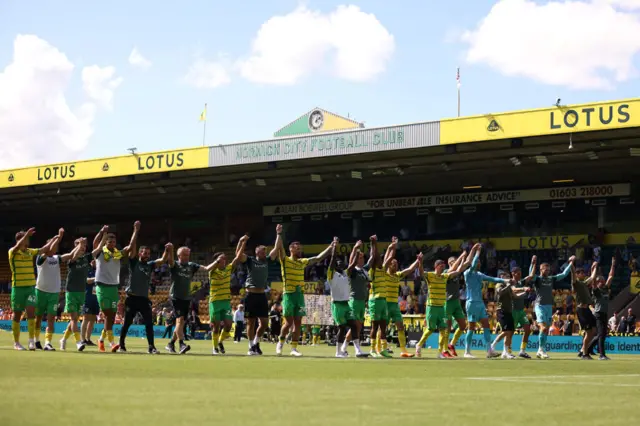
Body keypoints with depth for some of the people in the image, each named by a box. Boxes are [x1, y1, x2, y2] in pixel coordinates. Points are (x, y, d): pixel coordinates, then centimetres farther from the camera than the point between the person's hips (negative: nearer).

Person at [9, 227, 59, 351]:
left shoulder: (30, 252, 10)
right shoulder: (13, 252, -6)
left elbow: (44, 249, 17)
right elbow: (18, 246, -27)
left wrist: (55, 238, 11)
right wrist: (27, 234, -38)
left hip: (31, 286, 4)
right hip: (18, 287, -3)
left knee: (31, 312, -10)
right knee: (17, 315, 4)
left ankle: (32, 340, -10)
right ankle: (16, 343, 12)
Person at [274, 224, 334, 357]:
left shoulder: (303, 262, 13)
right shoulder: (285, 260, -3)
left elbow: (318, 258, 18)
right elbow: (279, 248, -18)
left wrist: (331, 247, 13)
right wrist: (279, 234, -29)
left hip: (300, 294, 5)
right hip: (289, 294, -5)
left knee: (298, 323, 3)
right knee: (289, 323, -6)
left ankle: (294, 348, 7)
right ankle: (280, 343, 15)